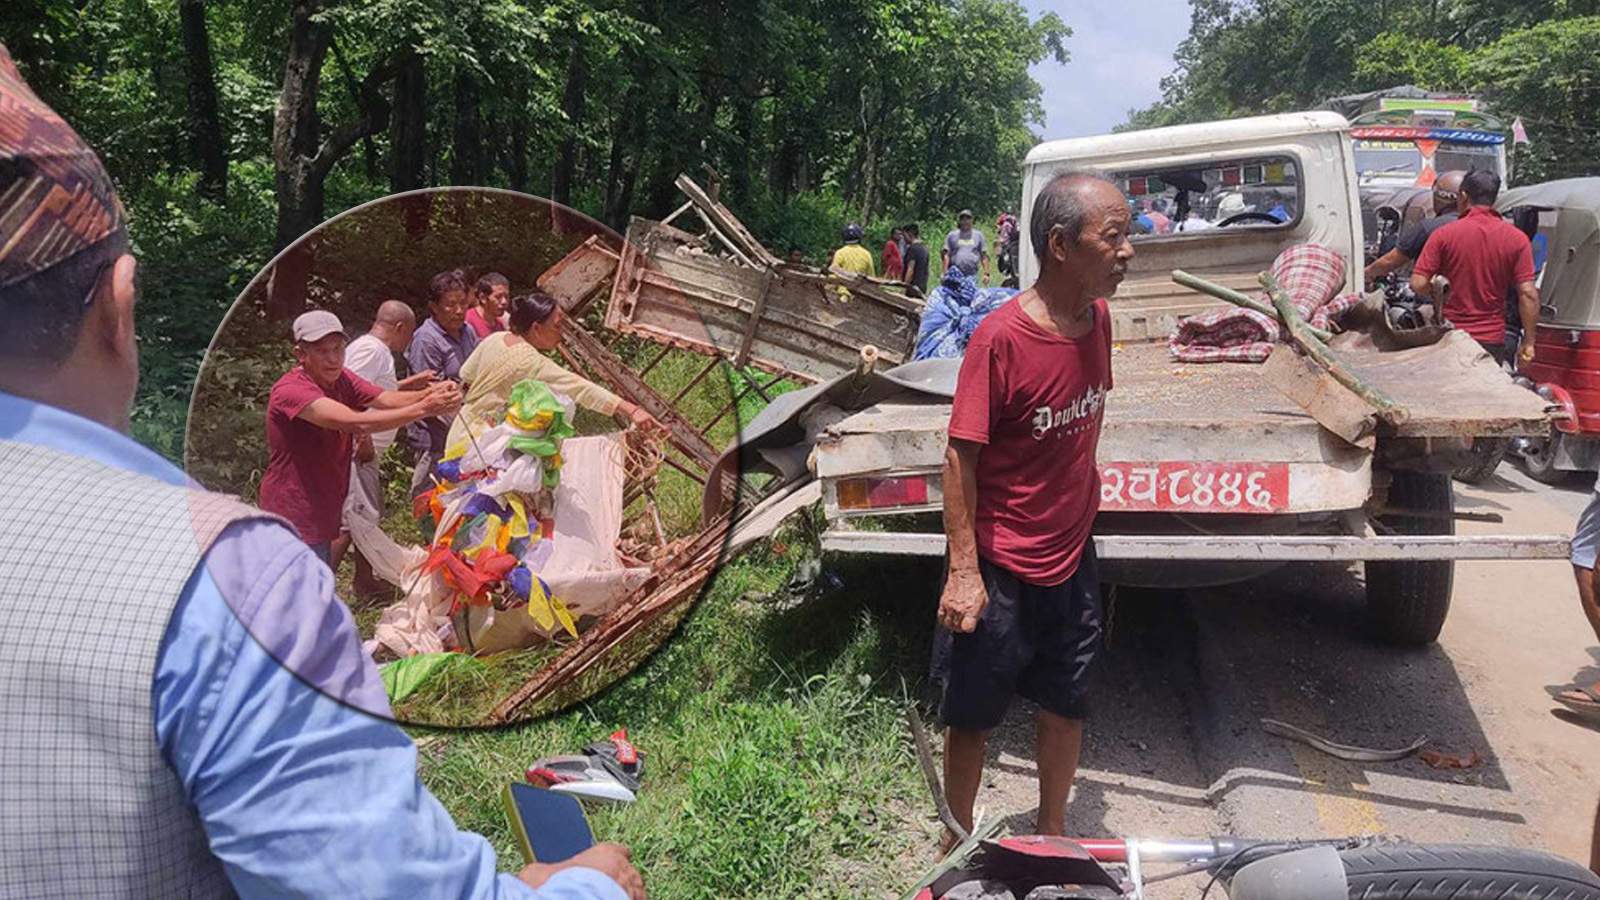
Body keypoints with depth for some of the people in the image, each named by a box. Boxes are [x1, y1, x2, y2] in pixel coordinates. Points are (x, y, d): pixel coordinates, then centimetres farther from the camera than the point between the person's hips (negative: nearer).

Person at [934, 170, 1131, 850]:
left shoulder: (1097, 318, -3)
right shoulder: (1001, 337, -23)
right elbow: (960, 459, -19)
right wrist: (964, 573, -19)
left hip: (1072, 556, 6)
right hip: (999, 567, -6)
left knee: (1065, 707, 20)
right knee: (973, 717, 11)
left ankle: (1053, 835, 41)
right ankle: (957, 844, 33)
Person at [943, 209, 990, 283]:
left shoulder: (978, 235, 15)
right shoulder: (952, 235, 10)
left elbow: (984, 256, 13)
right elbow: (946, 255, 6)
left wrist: (986, 274, 5)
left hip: (972, 275, 1)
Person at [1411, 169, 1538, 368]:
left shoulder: (1444, 235, -4)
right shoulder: (1517, 239, 0)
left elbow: (1418, 284, -8)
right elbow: (1528, 294, -3)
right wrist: (1528, 342, 2)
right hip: (1493, 341, 1)